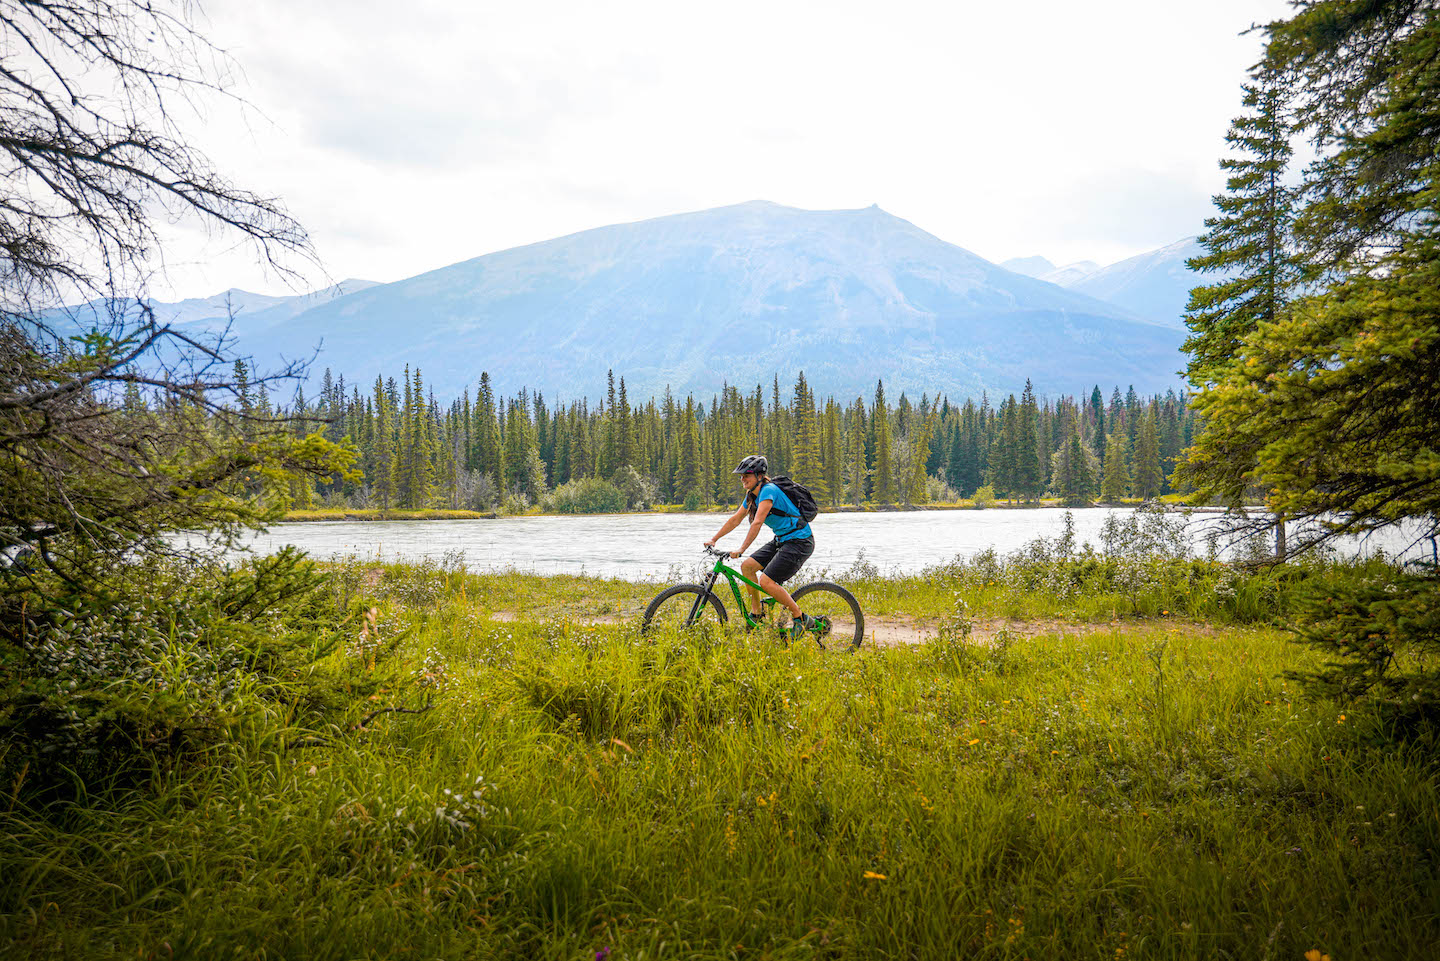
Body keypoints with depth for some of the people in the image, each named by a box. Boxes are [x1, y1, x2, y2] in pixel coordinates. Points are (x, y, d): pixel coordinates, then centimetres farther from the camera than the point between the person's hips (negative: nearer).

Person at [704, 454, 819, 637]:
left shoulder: (768, 490, -20)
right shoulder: (752, 495, 8)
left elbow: (757, 522, -28)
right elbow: (735, 519, 15)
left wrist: (741, 549, -31)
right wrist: (713, 539, 10)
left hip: (799, 541, -9)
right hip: (782, 540, 9)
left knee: (766, 581, -18)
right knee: (747, 565, 1)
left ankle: (801, 618, -5)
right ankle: (757, 612, 13)